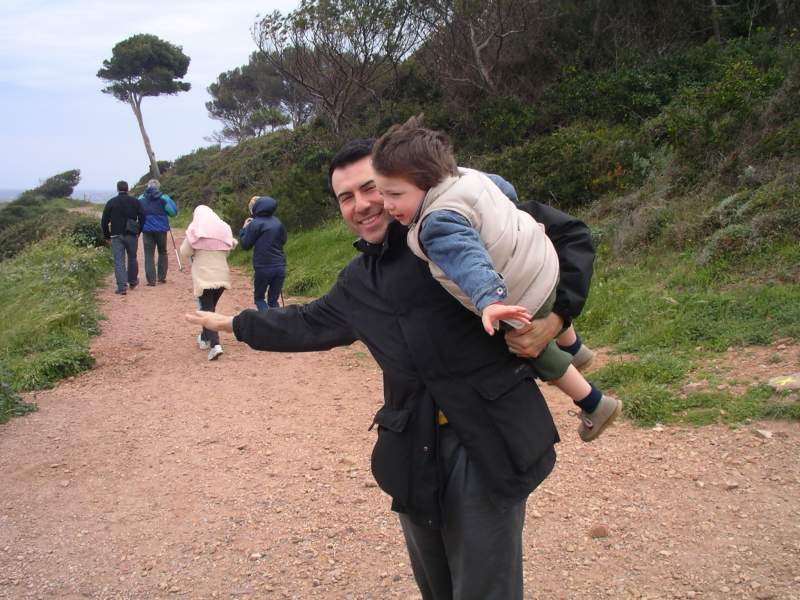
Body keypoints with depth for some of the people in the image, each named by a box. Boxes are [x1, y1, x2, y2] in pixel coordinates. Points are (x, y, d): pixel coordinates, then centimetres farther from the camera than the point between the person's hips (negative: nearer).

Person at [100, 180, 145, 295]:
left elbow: (104, 221, 1)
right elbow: (142, 218, 2)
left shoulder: (111, 202, 1)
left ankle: (122, 287, -11)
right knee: (132, 258, 18)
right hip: (132, 236, 1)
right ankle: (133, 281, 32)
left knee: (119, 261, -2)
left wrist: (107, 235, 11)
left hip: (116, 236, -1)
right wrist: (138, 232, 12)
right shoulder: (135, 201, 3)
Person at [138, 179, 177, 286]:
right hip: (161, 230, 0)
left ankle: (151, 280, -4)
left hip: (147, 231, 0)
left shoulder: (141, 199, 2)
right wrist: (171, 201, 9)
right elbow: (173, 212, -9)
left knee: (149, 255, 2)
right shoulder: (163, 198, -4)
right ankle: (161, 277, 16)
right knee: (163, 253, 17)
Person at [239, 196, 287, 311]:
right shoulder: (278, 222, 6)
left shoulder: (255, 224, -10)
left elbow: (245, 244, -1)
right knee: (273, 300, 12)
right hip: (280, 267, 4)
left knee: (259, 298, 11)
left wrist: (244, 228, 11)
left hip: (263, 268, -4)